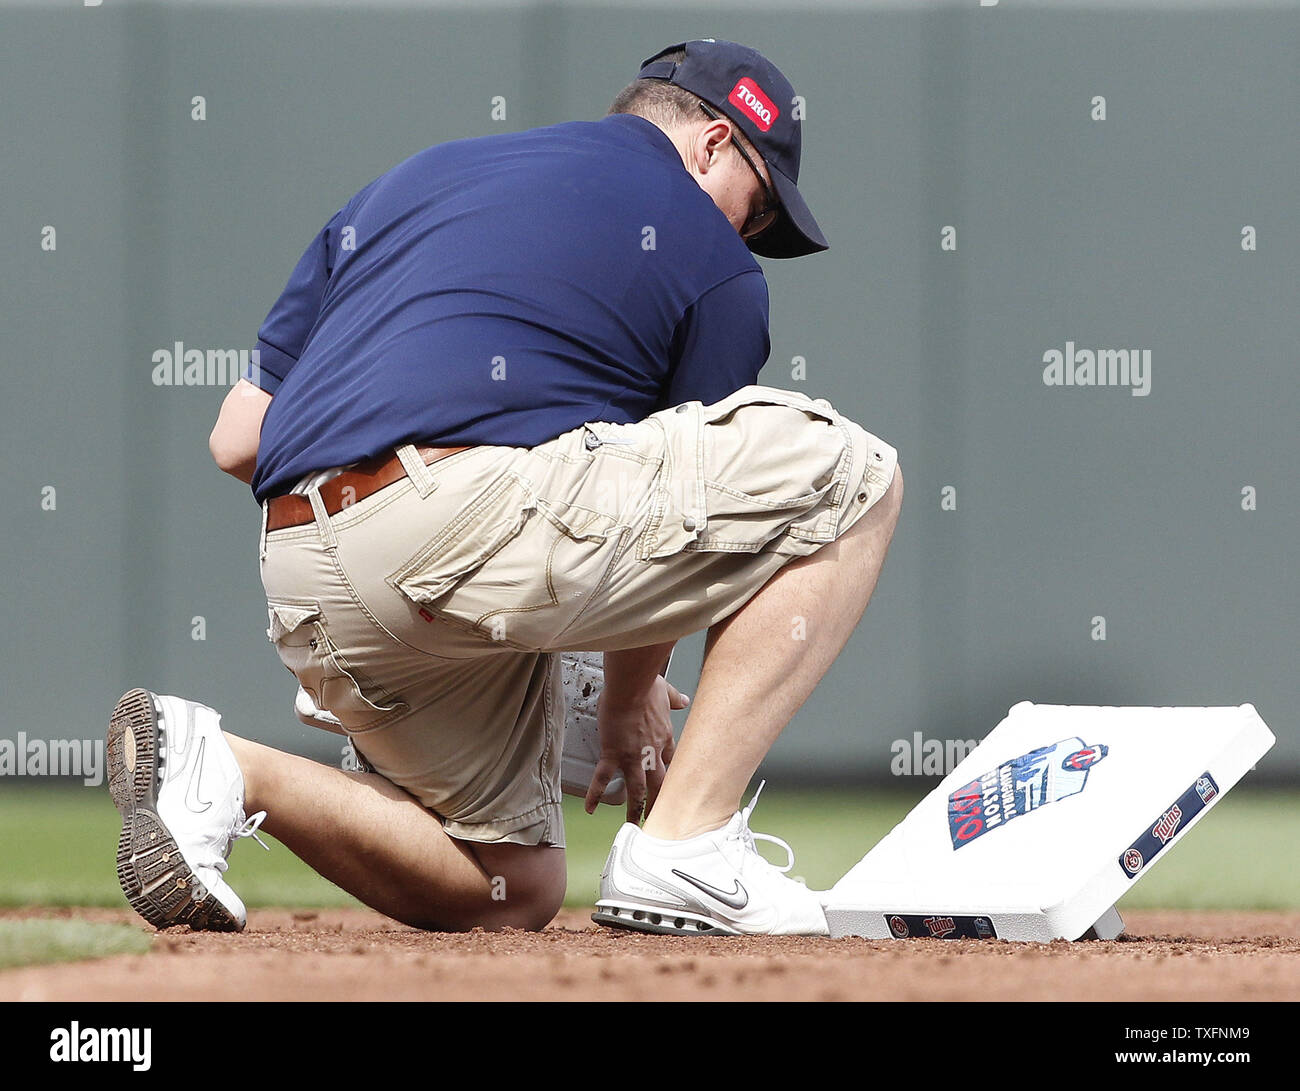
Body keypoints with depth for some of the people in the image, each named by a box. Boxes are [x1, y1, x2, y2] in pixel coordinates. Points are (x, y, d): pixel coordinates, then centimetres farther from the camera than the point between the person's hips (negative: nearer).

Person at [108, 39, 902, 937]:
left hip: (308, 606, 8)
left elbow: (238, 440, 25)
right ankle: (686, 843, -4)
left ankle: (227, 770, 1)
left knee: (509, 893, 24)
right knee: (850, 478, 5)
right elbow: (673, 529, 17)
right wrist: (630, 702, 34)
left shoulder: (408, 181, 31)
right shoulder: (710, 258, 14)